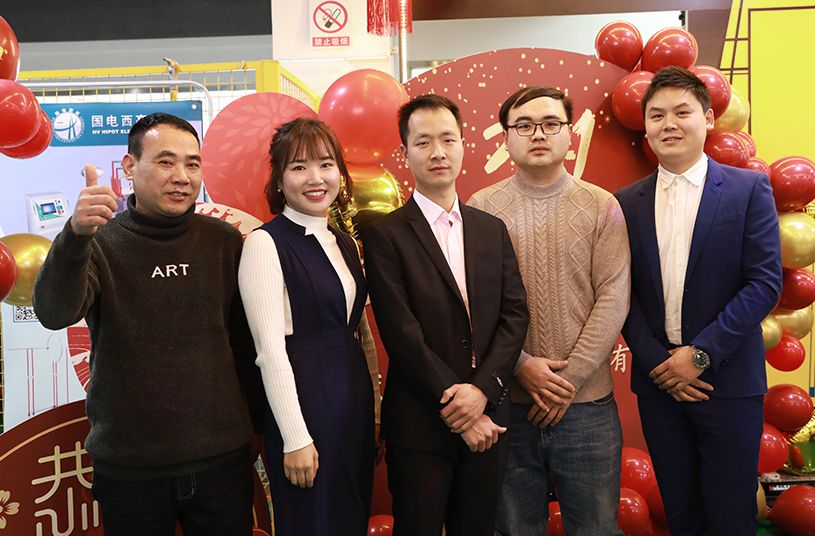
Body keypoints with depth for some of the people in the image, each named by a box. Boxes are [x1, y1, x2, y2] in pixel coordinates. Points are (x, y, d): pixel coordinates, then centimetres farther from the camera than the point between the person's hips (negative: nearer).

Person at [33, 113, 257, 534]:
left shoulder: (224, 241, 0)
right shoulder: (100, 242, -5)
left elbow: (245, 339, 7)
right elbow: (54, 314, -22)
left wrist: (249, 425, 8)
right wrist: (76, 234, -38)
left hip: (222, 456, 2)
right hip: (129, 465, -1)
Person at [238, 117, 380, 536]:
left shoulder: (345, 243, 10)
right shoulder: (265, 243, -11)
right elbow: (270, 349, -15)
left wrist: (375, 405, 13)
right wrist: (295, 438, -16)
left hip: (355, 403, 7)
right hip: (304, 403, -7)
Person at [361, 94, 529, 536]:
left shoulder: (492, 230, 10)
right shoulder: (385, 235, -6)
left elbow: (515, 315, 2)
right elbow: (402, 333, -12)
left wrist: (482, 389, -11)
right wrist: (456, 406, -13)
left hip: (485, 420, 4)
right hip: (420, 425, -4)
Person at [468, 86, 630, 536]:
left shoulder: (601, 206, 2)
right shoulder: (480, 208, 0)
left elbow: (613, 297, -4)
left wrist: (569, 379, -10)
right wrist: (522, 366, -12)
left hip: (587, 402, 0)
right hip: (506, 401, 0)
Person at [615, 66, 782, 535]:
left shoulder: (749, 189, -3)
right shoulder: (627, 202, 5)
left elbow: (766, 282, -9)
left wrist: (700, 354, -14)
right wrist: (656, 360, -9)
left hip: (728, 380, -2)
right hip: (658, 379, 3)